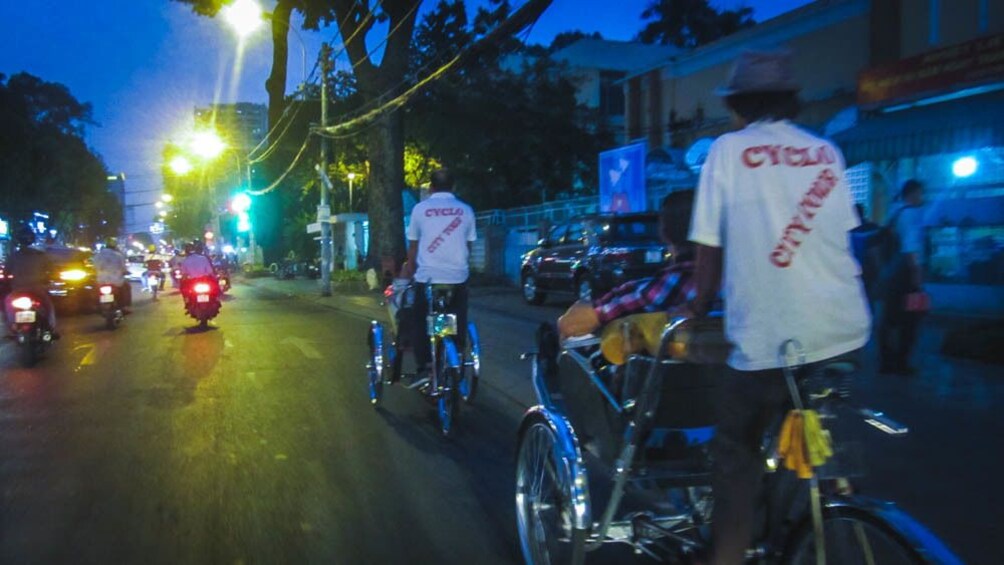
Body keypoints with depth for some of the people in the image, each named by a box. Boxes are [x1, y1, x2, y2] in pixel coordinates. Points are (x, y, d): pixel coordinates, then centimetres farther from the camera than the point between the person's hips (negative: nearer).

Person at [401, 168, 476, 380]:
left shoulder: (420, 208, 1)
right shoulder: (465, 210, 3)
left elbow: (413, 245, 8)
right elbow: (468, 245, 8)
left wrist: (409, 270, 23)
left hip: (427, 276, -1)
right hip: (457, 277, 1)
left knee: (422, 324, 9)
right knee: (458, 326, 11)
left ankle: (423, 368, 3)